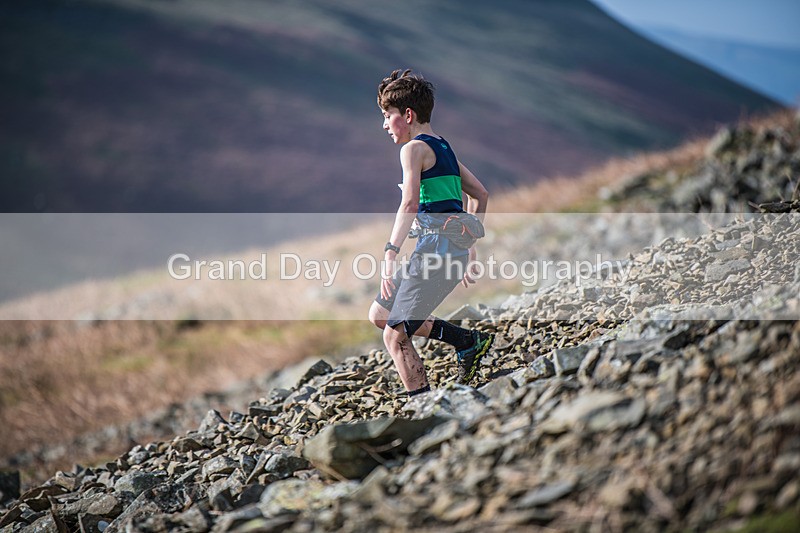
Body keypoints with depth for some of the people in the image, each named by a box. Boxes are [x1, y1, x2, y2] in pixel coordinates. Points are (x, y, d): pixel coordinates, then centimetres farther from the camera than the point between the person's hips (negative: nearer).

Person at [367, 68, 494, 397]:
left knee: (395, 335, -8)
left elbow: (410, 203, -22)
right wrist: (469, 246, 28)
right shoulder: (443, 148, 21)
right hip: (457, 247, 9)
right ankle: (469, 341, 16)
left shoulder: (414, 148, -7)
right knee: (380, 315, 18)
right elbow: (480, 195, 26)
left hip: (438, 247, -9)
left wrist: (390, 252, -28)